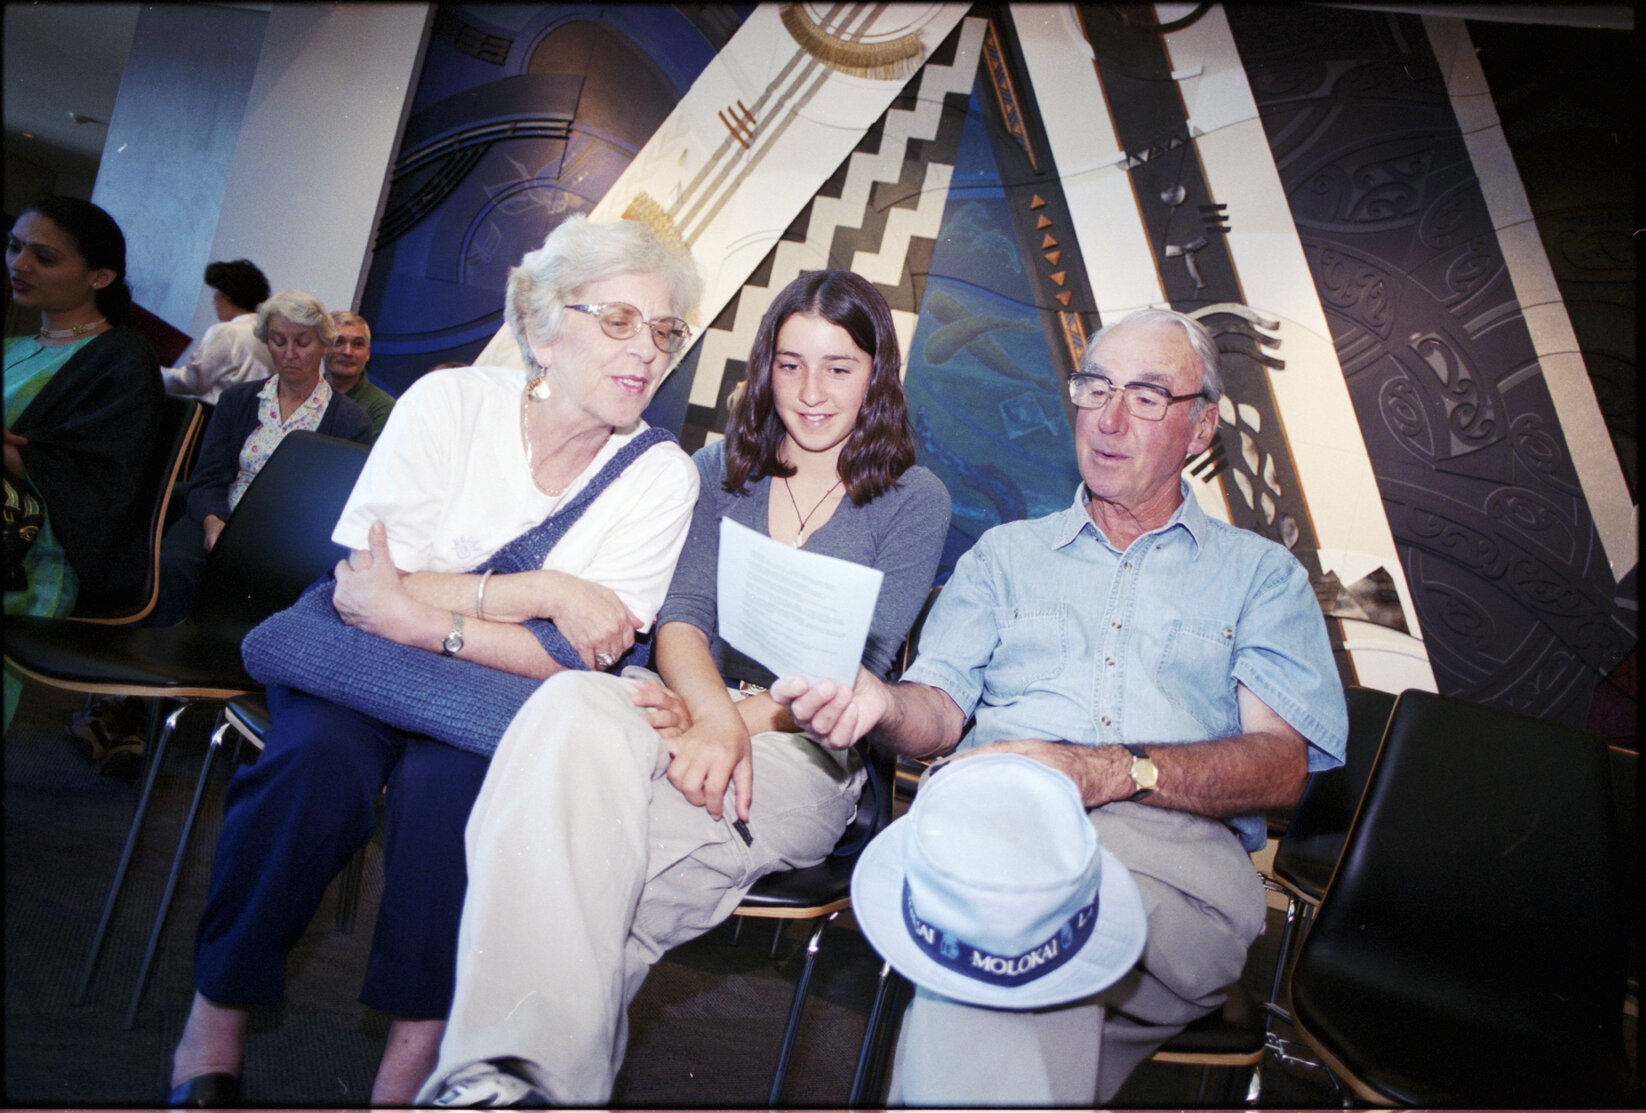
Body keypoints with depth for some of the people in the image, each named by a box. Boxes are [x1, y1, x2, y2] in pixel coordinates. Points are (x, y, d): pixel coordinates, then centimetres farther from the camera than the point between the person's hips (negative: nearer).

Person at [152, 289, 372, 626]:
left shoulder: (350, 422, 5)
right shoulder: (236, 400, 17)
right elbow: (207, 479, 9)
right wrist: (213, 523, -14)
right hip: (223, 520, 3)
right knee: (169, 566, -30)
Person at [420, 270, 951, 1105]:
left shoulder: (914, 500, 7)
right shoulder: (721, 469, 17)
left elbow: (854, 674, -2)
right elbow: (679, 620, 4)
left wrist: (738, 719, -18)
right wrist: (715, 715, -18)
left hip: (804, 755, -2)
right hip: (694, 717, 3)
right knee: (569, 707, -35)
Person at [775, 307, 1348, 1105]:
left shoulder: (1261, 574, 19)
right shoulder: (1006, 552, 25)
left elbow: (1284, 763, 3)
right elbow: (941, 708, 13)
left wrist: (1112, 771, -15)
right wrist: (880, 703, -13)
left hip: (1176, 849, -1)